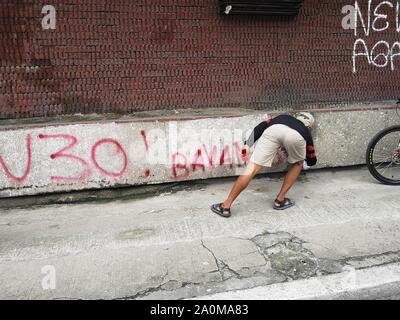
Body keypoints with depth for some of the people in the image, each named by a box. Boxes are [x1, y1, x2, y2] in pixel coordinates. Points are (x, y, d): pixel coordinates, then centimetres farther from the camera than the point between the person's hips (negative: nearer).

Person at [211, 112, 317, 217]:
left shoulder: (283, 117, 44)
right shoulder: (305, 131, 42)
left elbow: (262, 126, 24)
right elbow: (312, 160, 48)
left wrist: (248, 144, 17)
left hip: (273, 130, 0)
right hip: (296, 136, 0)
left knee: (251, 169, 1)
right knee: (298, 164, 31)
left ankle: (225, 206, 1)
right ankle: (280, 200, 27)